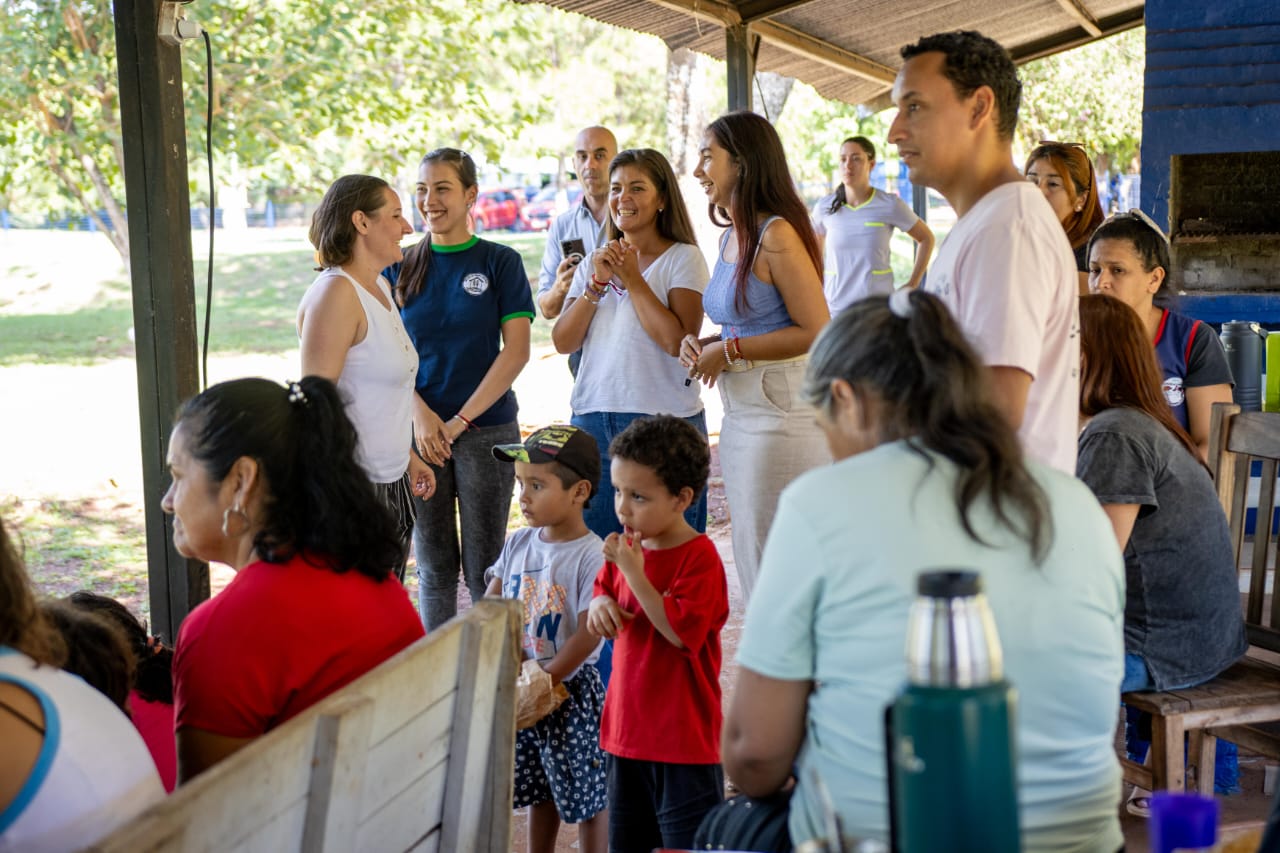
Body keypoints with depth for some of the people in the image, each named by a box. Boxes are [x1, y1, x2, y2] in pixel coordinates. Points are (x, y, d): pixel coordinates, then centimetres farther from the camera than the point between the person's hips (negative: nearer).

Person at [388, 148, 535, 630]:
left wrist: (460, 420, -10)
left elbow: (517, 350, -6)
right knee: (433, 566, 8)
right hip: (418, 429, 2)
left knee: (485, 566, 3)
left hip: (486, 428, -2)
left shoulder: (500, 263, 0)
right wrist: (420, 415, -11)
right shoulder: (400, 267, 6)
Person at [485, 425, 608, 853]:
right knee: (540, 790, 20)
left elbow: (588, 636, -20)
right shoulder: (519, 543, 2)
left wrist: (544, 679, -18)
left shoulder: (591, 556, -18)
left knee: (586, 789, 6)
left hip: (570, 690, -6)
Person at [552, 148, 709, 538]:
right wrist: (597, 282, -5)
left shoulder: (683, 259, -1)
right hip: (593, 420, 5)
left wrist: (632, 279, -10)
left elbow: (677, 341, -15)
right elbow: (563, 341, 6)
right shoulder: (595, 262, 15)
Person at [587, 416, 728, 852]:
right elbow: (604, 591, 19)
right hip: (626, 728, 8)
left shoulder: (700, 557, -17)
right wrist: (600, 604, -5)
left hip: (683, 736, -8)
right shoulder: (627, 545, 5)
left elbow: (681, 632, -25)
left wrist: (634, 572, -25)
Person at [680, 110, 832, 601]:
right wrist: (701, 345, 4)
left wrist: (729, 350, -15)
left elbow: (814, 332, -19)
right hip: (740, 416, 9)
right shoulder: (731, 237, 13)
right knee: (751, 564, 17)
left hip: (782, 415, -9)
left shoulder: (777, 235, -14)